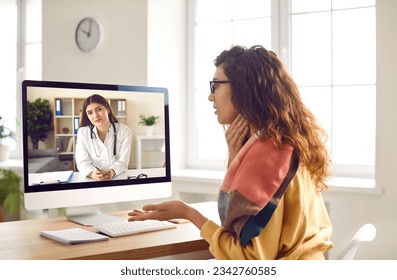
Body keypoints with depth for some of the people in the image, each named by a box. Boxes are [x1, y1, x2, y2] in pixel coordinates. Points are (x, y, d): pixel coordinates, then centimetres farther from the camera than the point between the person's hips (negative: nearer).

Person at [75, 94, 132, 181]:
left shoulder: (124, 131, -2)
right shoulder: (83, 132, 0)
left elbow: (122, 162, -7)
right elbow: (82, 162, -6)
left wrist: (112, 172, -28)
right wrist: (92, 173, -28)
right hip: (92, 180, 0)